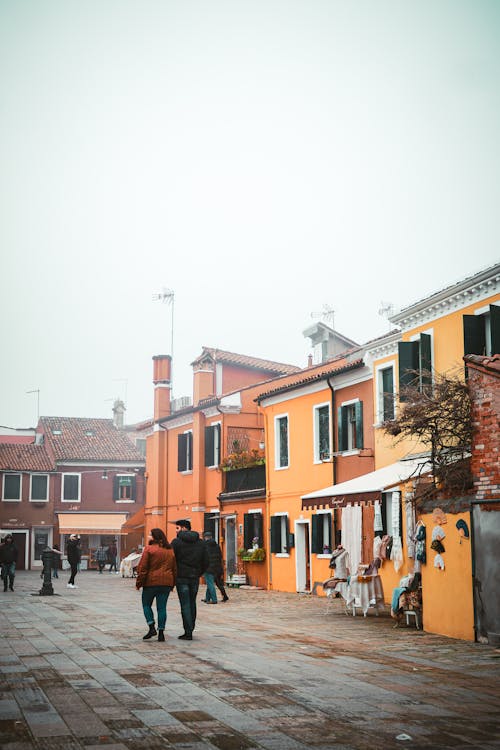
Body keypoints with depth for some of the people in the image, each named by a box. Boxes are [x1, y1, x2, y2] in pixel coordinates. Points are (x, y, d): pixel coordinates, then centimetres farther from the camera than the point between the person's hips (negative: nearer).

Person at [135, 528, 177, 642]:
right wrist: (172, 584, 19)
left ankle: (152, 627, -4)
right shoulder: (170, 550, 11)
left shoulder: (149, 549, -7)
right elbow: (175, 568, 13)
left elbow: (142, 567, -9)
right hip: (166, 582, 4)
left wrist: (139, 582, -3)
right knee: (162, 607, 7)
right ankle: (161, 632, 3)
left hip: (151, 582, -4)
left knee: (146, 604, 10)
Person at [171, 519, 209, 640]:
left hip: (181, 577, -4)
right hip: (195, 578, 4)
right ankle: (190, 629, 18)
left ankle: (188, 633, -4)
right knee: (192, 603, 15)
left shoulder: (176, 542, -7)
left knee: (185, 605, -2)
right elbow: (206, 562, 8)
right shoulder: (201, 543, 7)